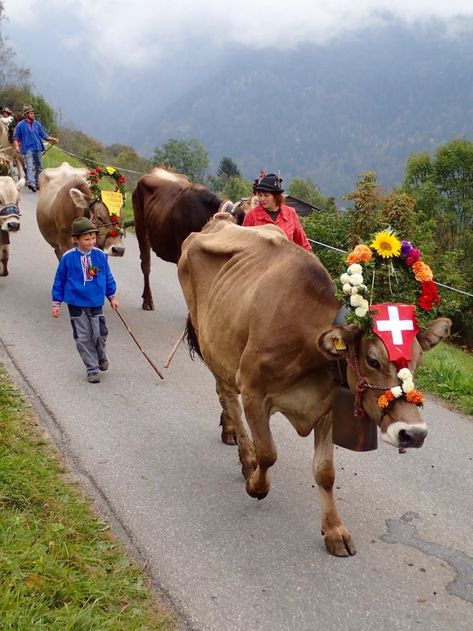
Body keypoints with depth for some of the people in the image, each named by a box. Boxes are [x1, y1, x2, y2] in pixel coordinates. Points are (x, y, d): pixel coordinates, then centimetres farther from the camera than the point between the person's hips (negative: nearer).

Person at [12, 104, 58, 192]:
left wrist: (52, 139, 6)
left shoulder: (37, 124, 12)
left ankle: (37, 183, 22)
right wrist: (16, 146, -14)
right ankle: (31, 183, -32)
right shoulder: (20, 125, 1)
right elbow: (15, 137, 2)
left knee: (39, 167, 11)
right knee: (29, 166, -18)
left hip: (37, 148, 5)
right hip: (28, 149, -5)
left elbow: (43, 135, 17)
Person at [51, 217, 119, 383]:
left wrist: (112, 296, 14)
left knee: (100, 334, -2)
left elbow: (108, 277, 9)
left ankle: (101, 356, 30)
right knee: (83, 338, 3)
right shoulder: (68, 257, -10)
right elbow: (59, 280, 0)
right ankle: (92, 369, 15)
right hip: (76, 304, -1)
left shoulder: (100, 255, -4)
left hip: (96, 303, 1)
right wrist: (56, 303, 2)